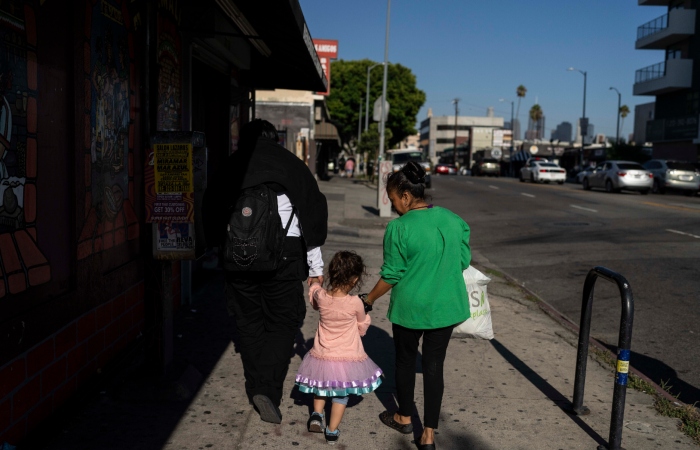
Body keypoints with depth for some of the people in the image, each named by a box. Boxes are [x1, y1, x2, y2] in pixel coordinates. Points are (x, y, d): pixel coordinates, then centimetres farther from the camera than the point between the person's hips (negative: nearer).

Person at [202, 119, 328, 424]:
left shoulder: (230, 169, 8)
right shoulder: (290, 165, 4)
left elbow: (212, 213, 6)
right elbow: (312, 215, 2)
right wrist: (315, 267, 7)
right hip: (283, 253, -2)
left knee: (248, 322, 14)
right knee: (283, 322, 6)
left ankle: (256, 388, 23)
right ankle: (268, 389, -8)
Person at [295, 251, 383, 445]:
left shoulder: (320, 296, -15)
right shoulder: (356, 303, -21)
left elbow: (313, 292, 12)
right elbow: (362, 328, -2)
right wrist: (366, 318, 17)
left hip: (322, 358, 2)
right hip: (347, 359, -2)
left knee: (321, 387, 31)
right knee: (341, 395, 18)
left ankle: (317, 414, 19)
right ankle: (332, 431, 20)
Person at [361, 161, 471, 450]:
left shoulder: (399, 228, -16)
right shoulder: (454, 220, -2)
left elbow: (391, 275, -11)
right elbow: (464, 261, 6)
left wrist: (368, 300, 4)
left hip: (410, 307, -4)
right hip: (446, 306, 4)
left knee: (405, 361, 17)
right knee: (434, 366, 10)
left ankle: (404, 418, 37)